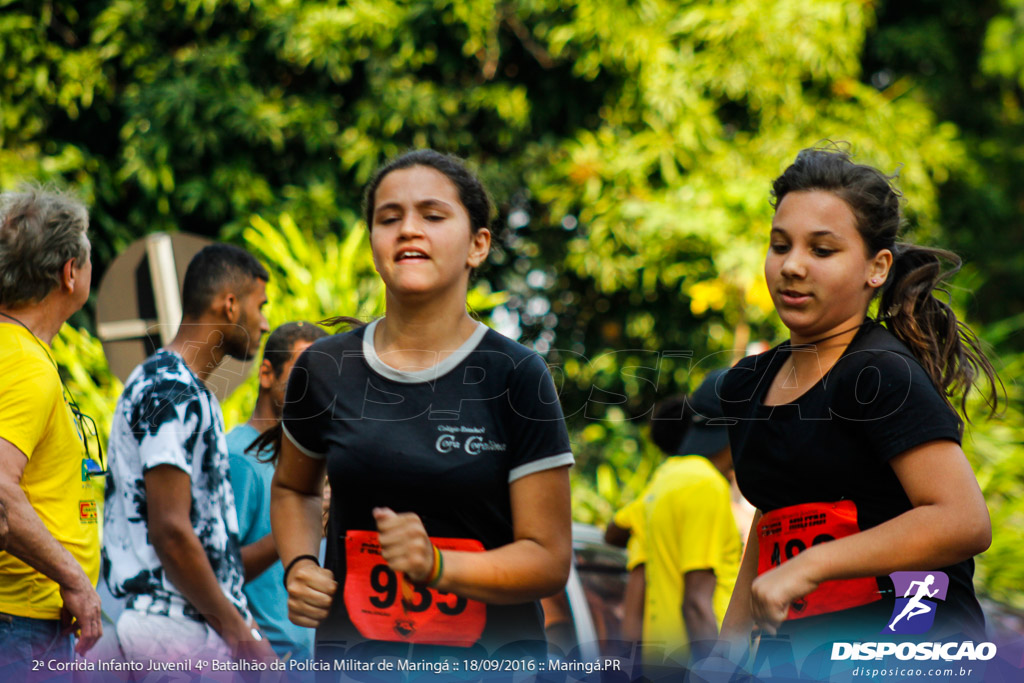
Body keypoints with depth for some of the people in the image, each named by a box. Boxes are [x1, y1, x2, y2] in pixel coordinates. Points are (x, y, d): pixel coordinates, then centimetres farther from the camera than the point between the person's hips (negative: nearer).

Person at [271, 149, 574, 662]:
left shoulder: (516, 375, -8)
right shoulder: (324, 369, 0)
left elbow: (549, 559, -9)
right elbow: (292, 488, 20)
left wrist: (435, 565, -25)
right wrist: (299, 566, 0)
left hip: (490, 653, -2)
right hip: (353, 649, 2)